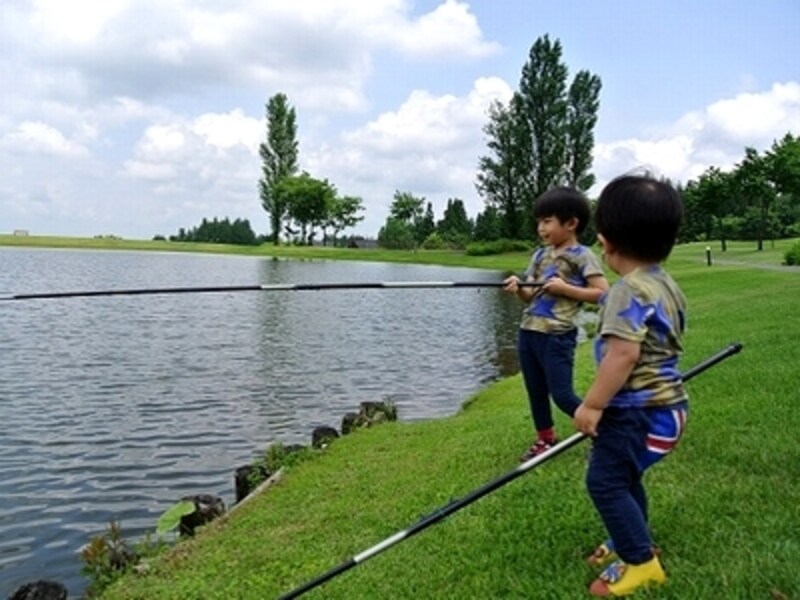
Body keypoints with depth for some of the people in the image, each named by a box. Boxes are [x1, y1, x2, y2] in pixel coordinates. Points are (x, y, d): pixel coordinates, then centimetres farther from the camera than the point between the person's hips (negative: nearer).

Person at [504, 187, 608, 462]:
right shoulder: (540, 255, 12)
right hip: (528, 332, 7)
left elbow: (603, 293, -11)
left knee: (562, 395, -5)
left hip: (557, 336, -7)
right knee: (535, 391, 14)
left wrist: (565, 288, -17)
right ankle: (545, 439, 30)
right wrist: (518, 287, -9)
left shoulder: (582, 256, -7)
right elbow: (531, 296, 12)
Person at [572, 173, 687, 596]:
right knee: (623, 475, 23)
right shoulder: (666, 285, 10)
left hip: (639, 409, -10)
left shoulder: (629, 291, -22)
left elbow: (623, 355, -31)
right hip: (663, 401, 10)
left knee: (605, 481, -2)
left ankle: (640, 560, 9)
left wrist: (592, 405, -24)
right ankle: (632, 542, 39)